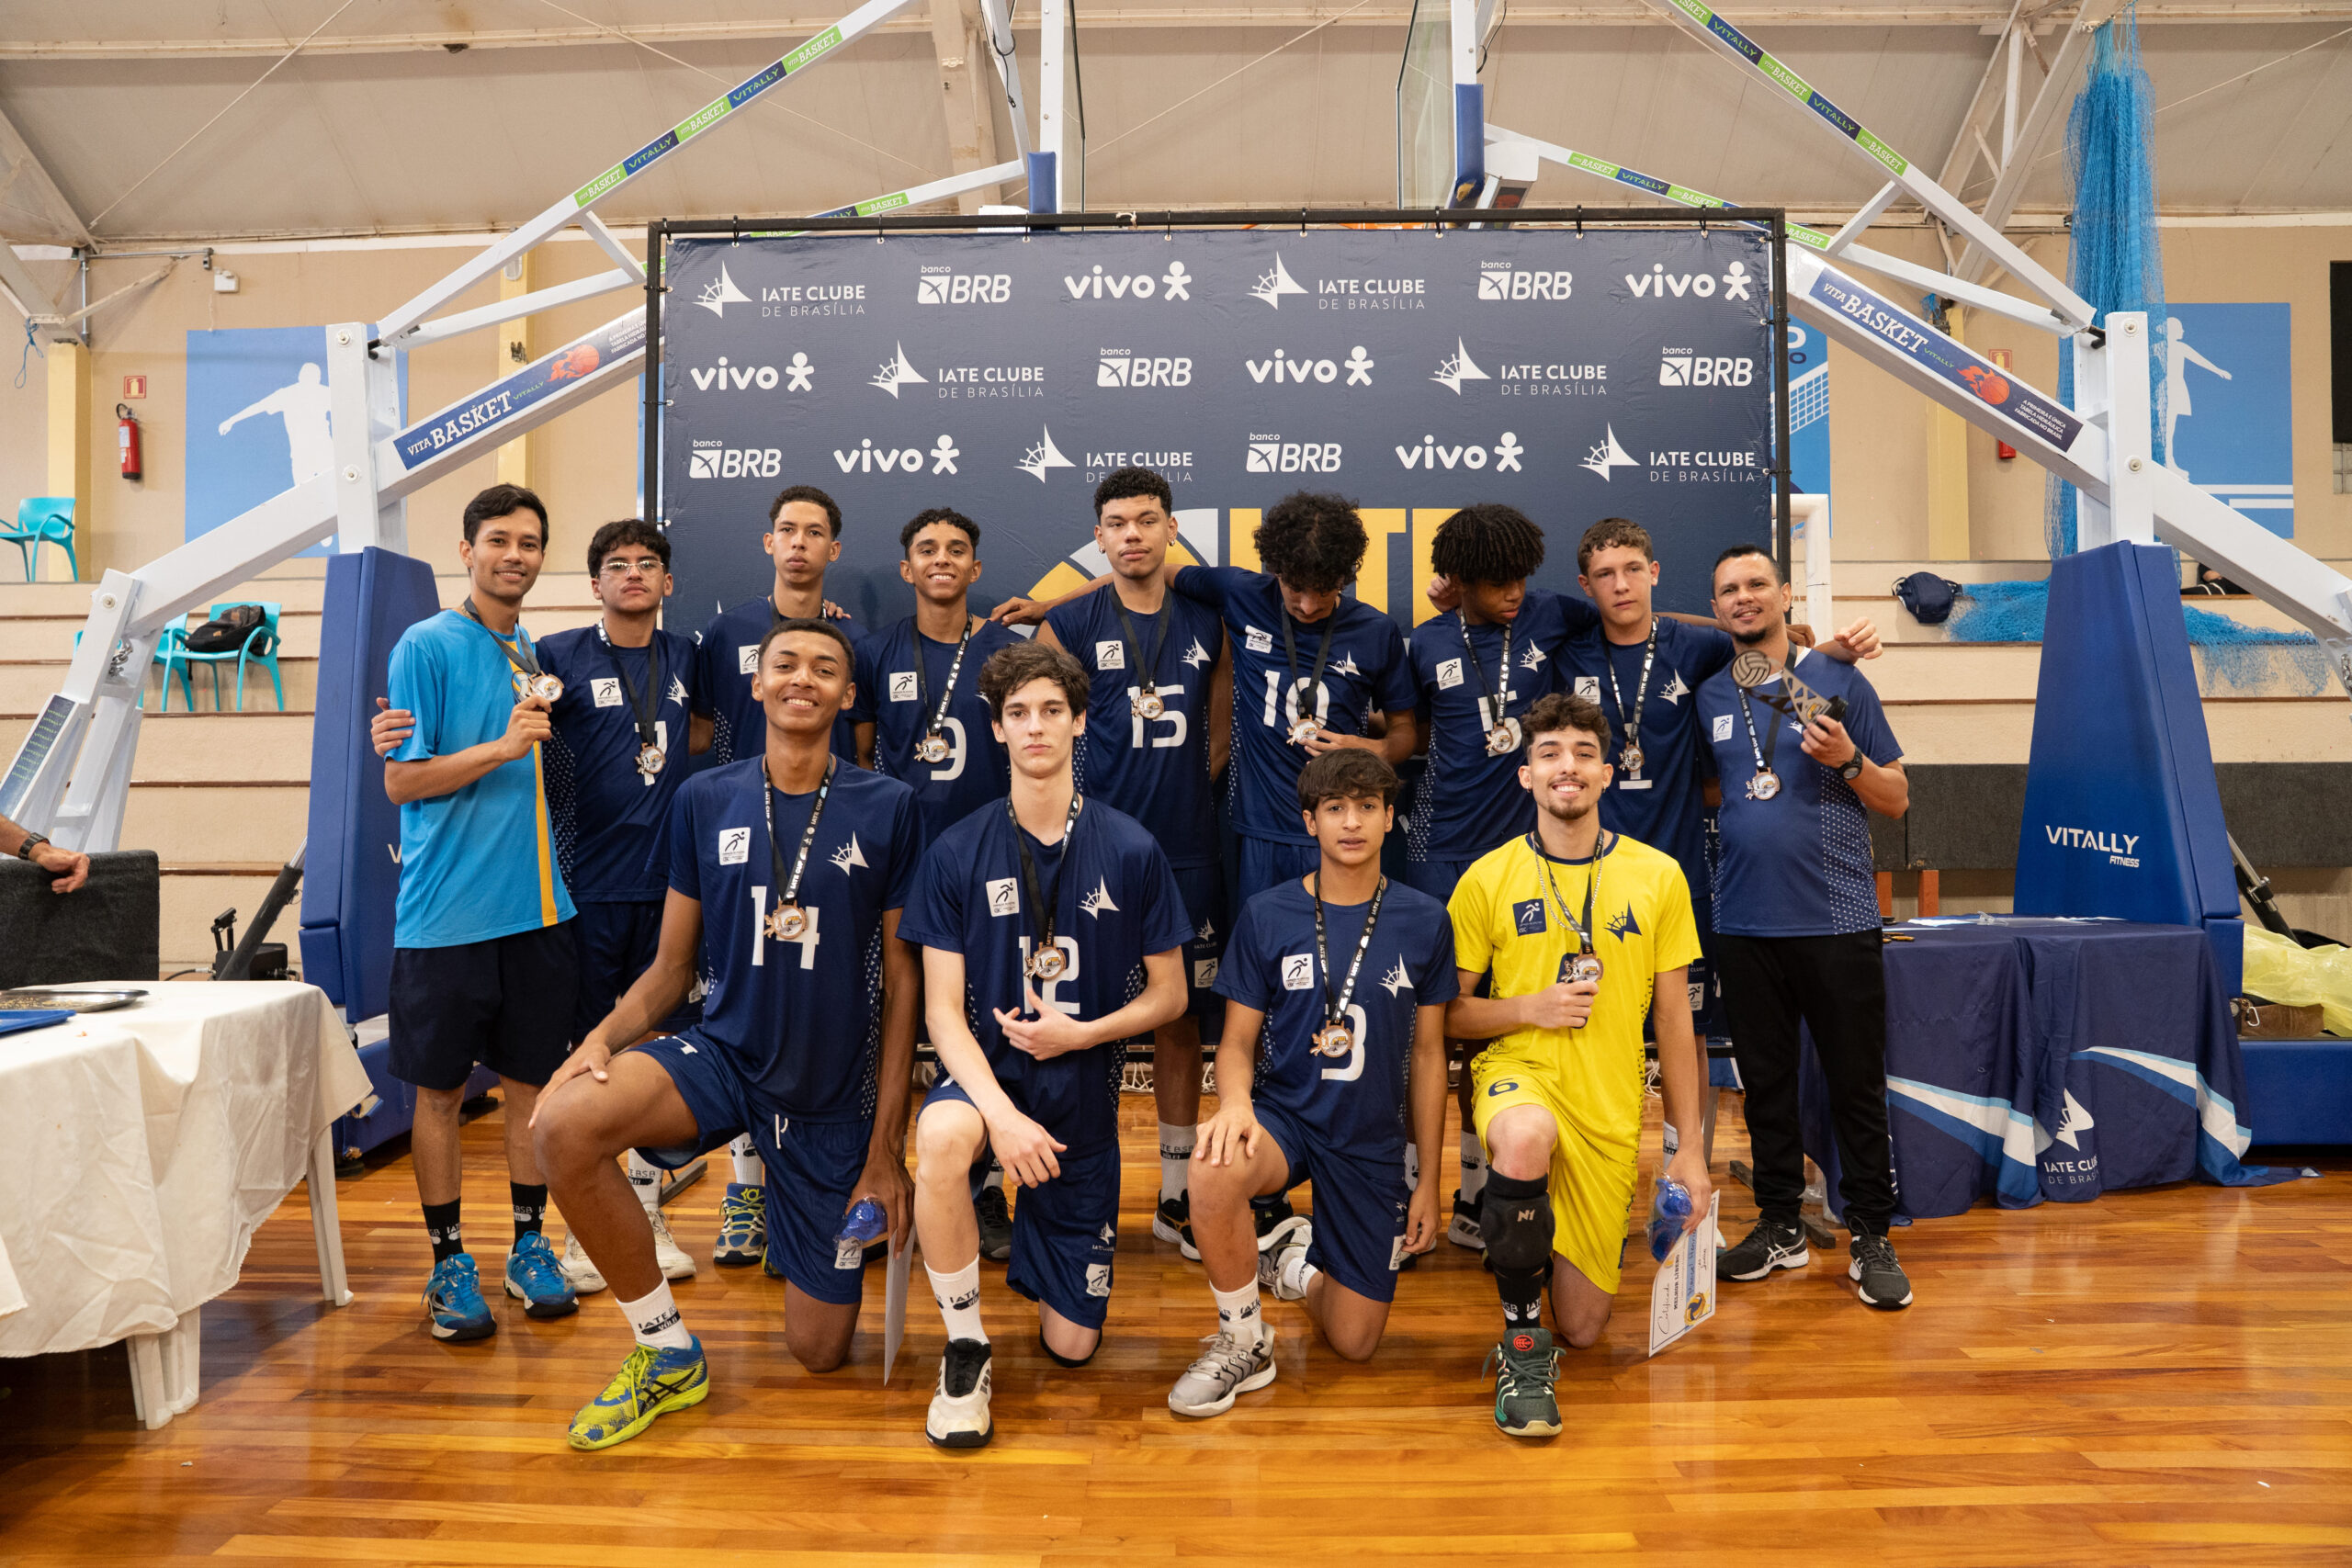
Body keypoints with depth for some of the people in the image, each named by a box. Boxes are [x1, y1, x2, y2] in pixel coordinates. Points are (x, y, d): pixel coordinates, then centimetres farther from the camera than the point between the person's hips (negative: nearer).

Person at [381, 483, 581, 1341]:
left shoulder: (539, 654, 12)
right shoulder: (427, 646, -5)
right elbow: (402, 780, -9)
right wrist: (502, 747, -17)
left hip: (537, 905, 5)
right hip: (446, 909, -5)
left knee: (533, 1080, 10)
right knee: (440, 1089, 5)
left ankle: (529, 1247, 23)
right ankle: (449, 1262, 18)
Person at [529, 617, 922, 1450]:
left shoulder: (887, 809, -5)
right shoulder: (705, 800, 1)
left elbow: (901, 982, -3)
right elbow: (672, 966, 6)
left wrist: (887, 1147, -6)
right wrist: (604, 1035, -16)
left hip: (836, 1096, -1)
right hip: (723, 1055, 1)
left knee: (819, 1352, 4)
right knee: (564, 1124, -31)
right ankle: (668, 1354, -8)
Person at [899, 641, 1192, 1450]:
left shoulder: (1131, 851, -6)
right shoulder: (958, 853, -6)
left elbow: (1169, 995, 2)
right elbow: (943, 1010, -8)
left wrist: (1081, 1032, -16)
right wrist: (1001, 1112, -24)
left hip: (1083, 1087, 1)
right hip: (988, 1070, -1)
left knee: (1071, 1345, 5)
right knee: (942, 1137, -40)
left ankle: (1037, 1245, 41)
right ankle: (966, 1349, -15)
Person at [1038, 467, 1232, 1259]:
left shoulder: (1208, 622, 8)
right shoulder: (1069, 625, 1)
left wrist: (1189, 787, 3)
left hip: (1186, 853, 2)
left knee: (1183, 1018, 9)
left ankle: (1176, 1195, 21)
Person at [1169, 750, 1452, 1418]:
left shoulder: (1424, 921, -1)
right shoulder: (1265, 916, -5)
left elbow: (1427, 1053, 5)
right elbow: (1237, 1041, -1)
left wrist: (1430, 1179, 5)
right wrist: (1235, 1100, -25)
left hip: (1373, 1142, 2)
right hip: (1286, 1113, -1)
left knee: (1354, 1343, 0)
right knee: (1216, 1168, -38)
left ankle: (1296, 1260, 34)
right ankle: (1243, 1343, -11)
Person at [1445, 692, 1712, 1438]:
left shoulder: (1658, 876, 1)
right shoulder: (1487, 879, -3)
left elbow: (1674, 1020, 5)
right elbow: (1448, 1013, 2)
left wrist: (1690, 1148, 4)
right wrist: (1533, 1008, -15)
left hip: (1611, 1109, 2)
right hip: (1519, 1069, -2)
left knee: (1583, 1327, 4)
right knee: (1525, 1140, -41)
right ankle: (1521, 1340, -17)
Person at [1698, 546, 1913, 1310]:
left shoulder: (1839, 683, 1)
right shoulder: (1709, 697, 9)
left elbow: (1896, 799, 1)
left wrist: (1847, 760, -15)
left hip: (1836, 921, -3)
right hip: (1744, 923, 3)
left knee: (1857, 1082, 2)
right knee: (1765, 1080, 10)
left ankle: (1871, 1238, 13)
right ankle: (1780, 1226, 23)